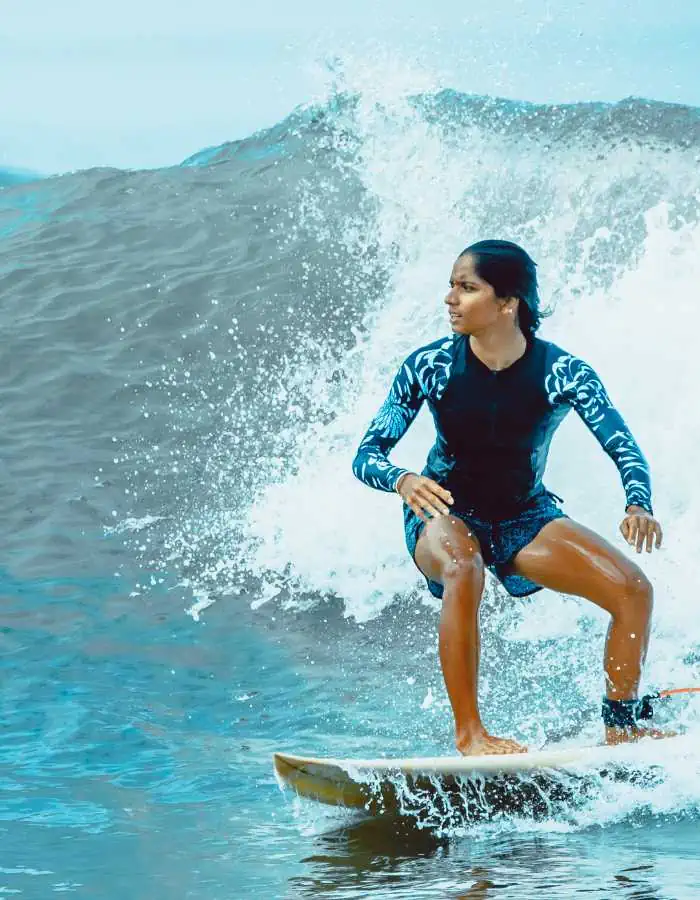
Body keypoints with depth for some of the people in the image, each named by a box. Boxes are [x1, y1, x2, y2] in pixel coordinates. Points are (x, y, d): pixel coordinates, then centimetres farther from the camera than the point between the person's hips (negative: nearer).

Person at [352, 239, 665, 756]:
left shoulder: (563, 373, -16)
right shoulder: (429, 367, -15)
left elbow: (624, 449, -17)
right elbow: (367, 455, -13)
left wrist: (638, 507, -39)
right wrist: (403, 481, -37)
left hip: (526, 516, 2)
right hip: (444, 515, -2)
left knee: (634, 589, -16)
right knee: (464, 572, -38)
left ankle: (623, 724, 5)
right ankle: (468, 732, -30)